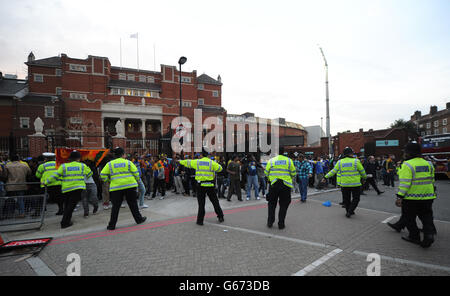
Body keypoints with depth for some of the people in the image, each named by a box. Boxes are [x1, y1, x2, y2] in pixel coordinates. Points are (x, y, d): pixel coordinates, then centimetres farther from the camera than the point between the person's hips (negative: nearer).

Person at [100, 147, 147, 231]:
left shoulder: (110, 164, 5)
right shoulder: (128, 162, 2)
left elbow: (103, 175, 1)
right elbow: (136, 173, -1)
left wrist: (109, 180, 18)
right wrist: (136, 181, 18)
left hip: (116, 187, 1)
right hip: (130, 186, 0)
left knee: (115, 206, 6)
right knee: (133, 204, 13)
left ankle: (112, 225, 9)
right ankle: (139, 219, 23)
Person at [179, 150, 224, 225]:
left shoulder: (197, 162, 0)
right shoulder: (212, 162, -4)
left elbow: (187, 162, 14)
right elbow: (220, 168, 4)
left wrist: (180, 161, 33)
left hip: (200, 185, 0)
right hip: (210, 185, 0)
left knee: (201, 203, 6)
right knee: (215, 201, 12)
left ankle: (200, 220, 10)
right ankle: (220, 217, 20)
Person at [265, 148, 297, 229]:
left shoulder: (271, 160, 0)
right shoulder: (289, 160, 0)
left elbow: (266, 173, 3)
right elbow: (293, 174, 4)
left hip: (274, 184, 1)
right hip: (286, 185, 0)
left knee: (272, 204, 15)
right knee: (283, 205, 10)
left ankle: (270, 222, 17)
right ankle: (281, 224, 12)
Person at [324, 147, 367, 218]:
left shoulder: (340, 162, -2)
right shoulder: (356, 161, -9)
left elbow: (333, 171, 0)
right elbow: (362, 171, 1)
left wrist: (326, 177, 9)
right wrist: (364, 177, 22)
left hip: (344, 184, 3)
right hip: (355, 184, -3)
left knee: (346, 199, 16)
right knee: (355, 199, 9)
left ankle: (349, 212, 26)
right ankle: (349, 212, -1)